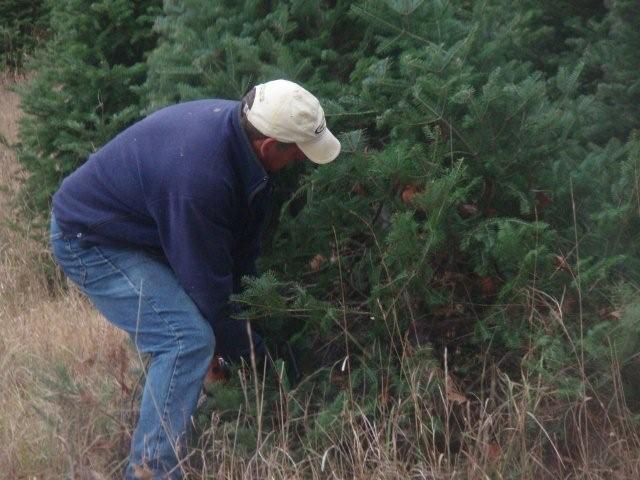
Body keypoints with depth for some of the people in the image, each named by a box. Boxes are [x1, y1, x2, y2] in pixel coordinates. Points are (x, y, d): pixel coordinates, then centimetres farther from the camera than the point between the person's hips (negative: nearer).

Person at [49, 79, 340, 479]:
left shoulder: (236, 120, -10)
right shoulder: (199, 175, -37)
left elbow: (245, 237, 4)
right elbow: (206, 280, -24)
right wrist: (245, 348, -10)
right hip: (89, 242, -10)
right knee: (189, 340, -20)